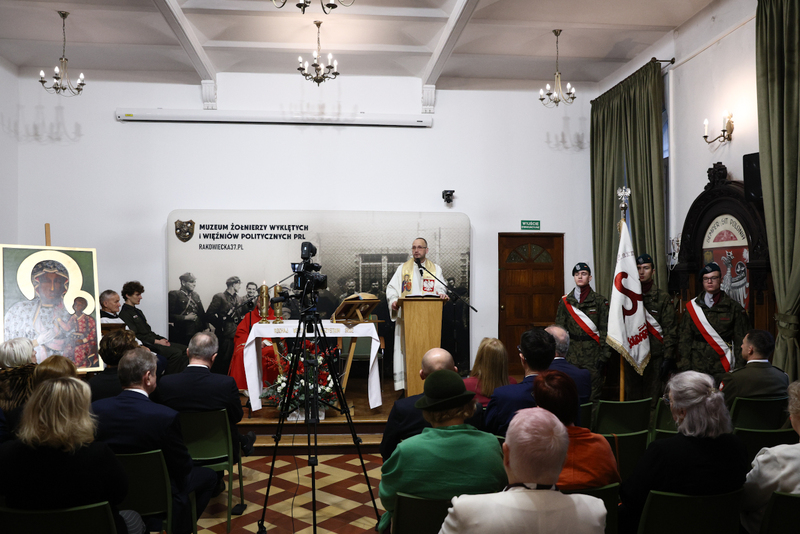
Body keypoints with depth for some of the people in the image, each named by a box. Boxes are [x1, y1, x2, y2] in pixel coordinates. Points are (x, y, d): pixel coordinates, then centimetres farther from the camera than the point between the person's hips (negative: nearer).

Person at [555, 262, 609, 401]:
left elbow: (605, 329, 1)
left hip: (593, 353, -2)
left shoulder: (600, 301, 4)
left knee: (593, 395, -1)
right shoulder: (565, 301, 9)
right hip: (572, 353, 2)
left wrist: (604, 355, -5)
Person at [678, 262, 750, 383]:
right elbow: (684, 339, 8)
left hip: (723, 369, -1)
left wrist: (739, 369, -3)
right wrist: (684, 366, 1)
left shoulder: (733, 307, 7)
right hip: (697, 368, 1)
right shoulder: (692, 307, 9)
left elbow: (740, 340, 5)